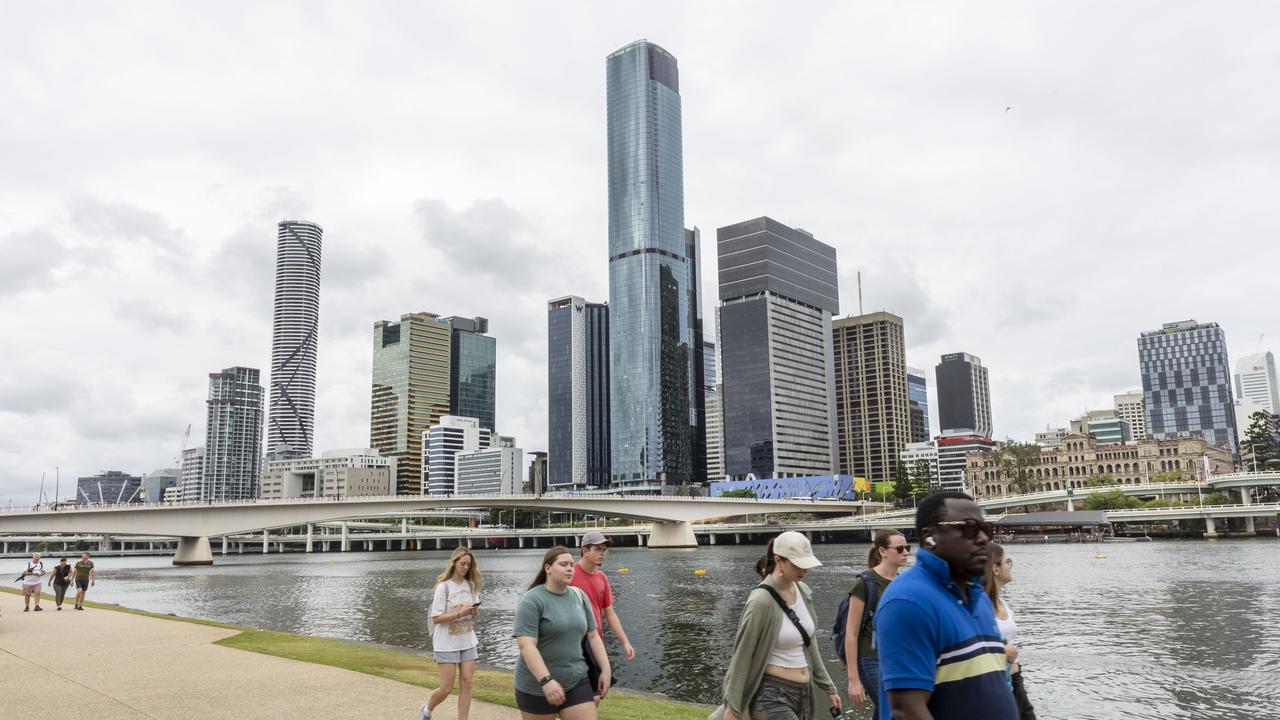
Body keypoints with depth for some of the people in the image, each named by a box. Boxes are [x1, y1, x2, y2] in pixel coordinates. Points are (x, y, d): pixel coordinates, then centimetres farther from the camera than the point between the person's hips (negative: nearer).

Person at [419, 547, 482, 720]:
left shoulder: (471, 585, 2)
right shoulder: (444, 586, -12)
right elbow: (436, 618, -14)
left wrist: (475, 612, -13)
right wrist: (459, 613, -25)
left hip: (467, 642, 5)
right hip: (447, 644, -5)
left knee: (467, 684, 0)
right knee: (446, 688, 1)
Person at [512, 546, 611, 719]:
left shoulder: (579, 596, 5)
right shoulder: (532, 600, -13)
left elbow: (593, 635, 11)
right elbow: (526, 645, -20)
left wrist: (605, 670, 6)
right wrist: (546, 681, -28)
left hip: (577, 682, 4)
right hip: (537, 686, -4)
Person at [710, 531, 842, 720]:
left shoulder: (804, 592, 4)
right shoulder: (762, 600, -17)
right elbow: (742, 656, -14)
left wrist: (828, 687, 18)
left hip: (805, 693, 7)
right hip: (773, 695, -7)